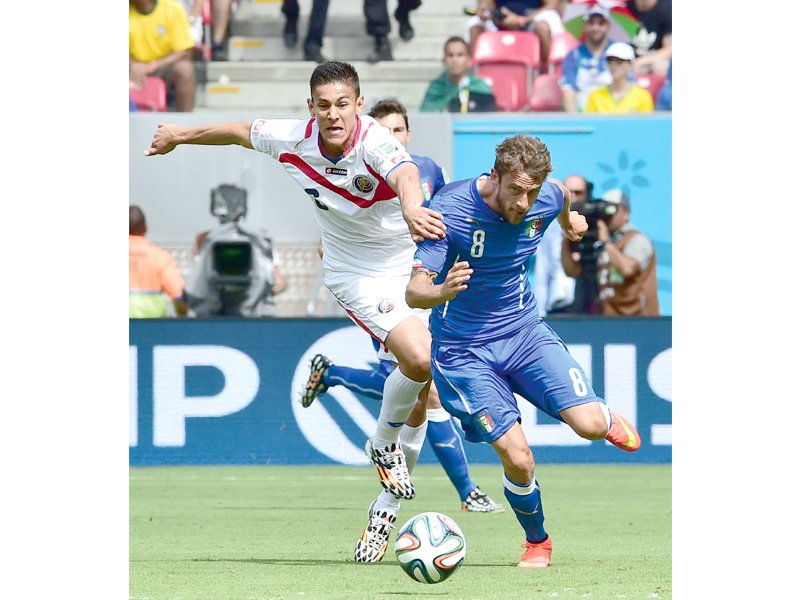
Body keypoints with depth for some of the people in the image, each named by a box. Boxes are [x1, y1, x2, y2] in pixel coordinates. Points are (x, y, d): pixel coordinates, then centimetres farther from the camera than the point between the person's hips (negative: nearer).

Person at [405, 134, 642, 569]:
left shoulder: (547, 199, -10)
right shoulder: (449, 211, -24)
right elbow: (414, 292, -26)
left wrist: (570, 222, 40)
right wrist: (443, 291, -49)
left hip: (524, 331, 3)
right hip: (463, 349, -3)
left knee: (590, 426, -16)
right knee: (517, 458, -17)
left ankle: (606, 417, 24)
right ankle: (537, 542, 14)